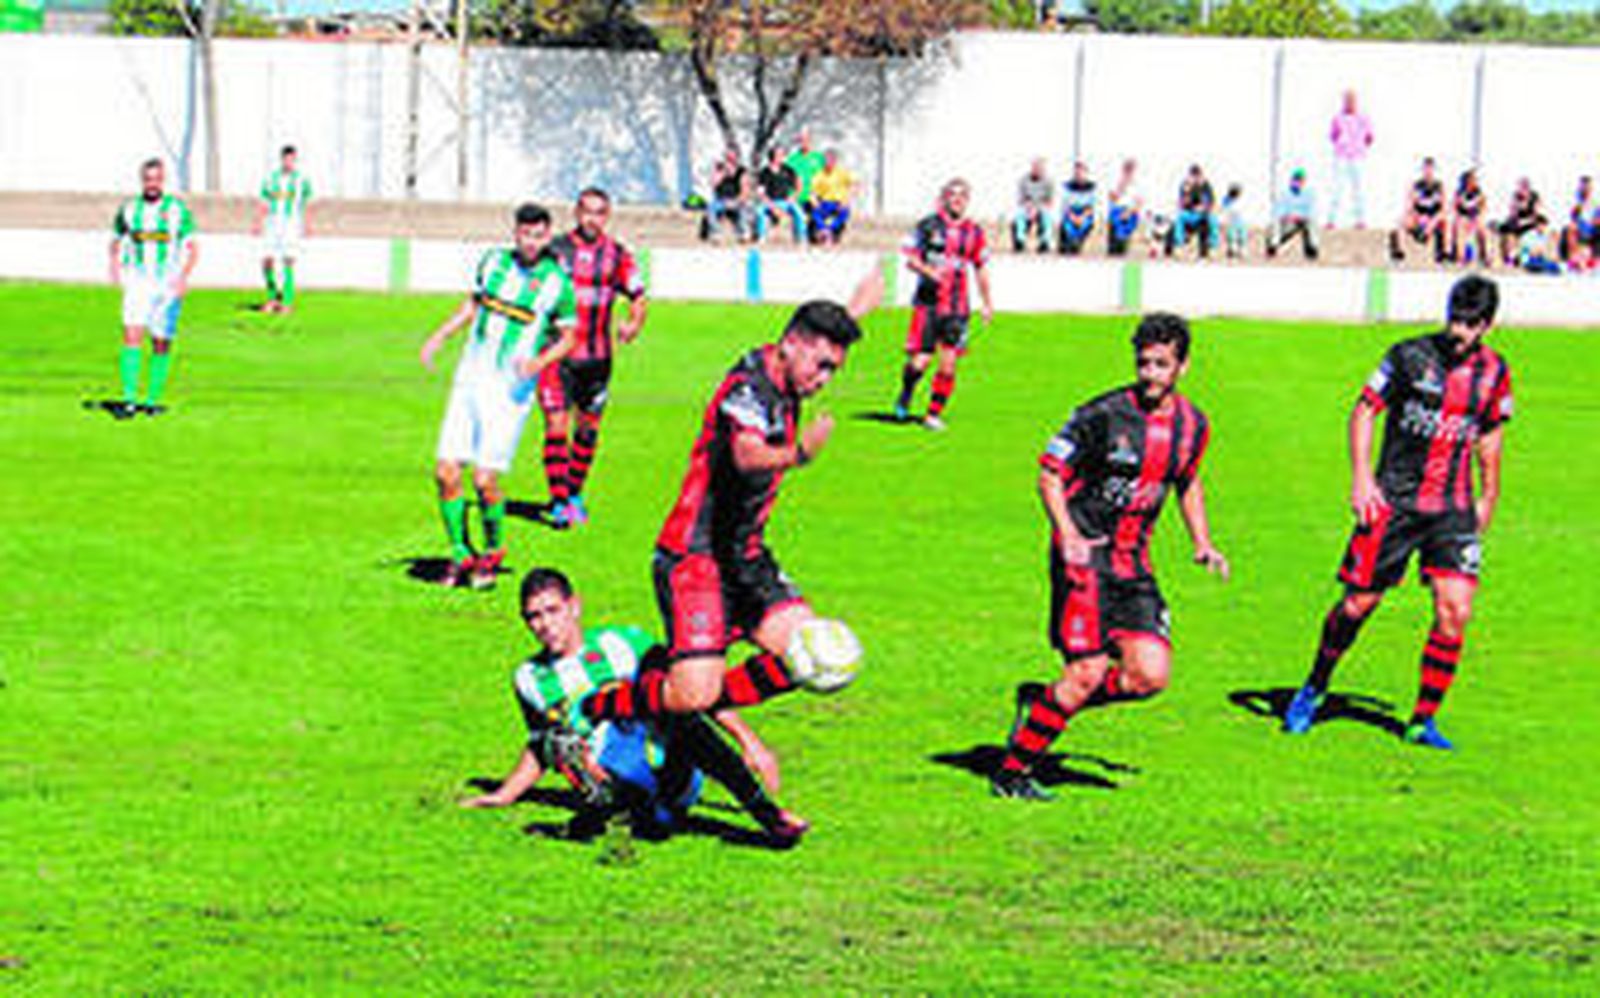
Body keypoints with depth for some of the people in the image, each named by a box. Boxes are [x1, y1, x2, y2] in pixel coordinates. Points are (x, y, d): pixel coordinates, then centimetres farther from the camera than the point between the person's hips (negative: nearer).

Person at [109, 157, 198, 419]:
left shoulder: (178, 210, 1)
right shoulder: (128, 209, 6)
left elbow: (191, 248, 4)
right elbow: (116, 242, 18)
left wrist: (184, 275, -11)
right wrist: (115, 265, -1)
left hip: (168, 286, 0)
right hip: (137, 282, 0)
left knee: (161, 344, 3)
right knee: (132, 335, -16)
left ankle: (152, 400, 18)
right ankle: (129, 400, -19)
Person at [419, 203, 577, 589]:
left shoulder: (557, 283, -6)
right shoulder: (493, 262, 6)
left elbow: (568, 337, 3)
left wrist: (540, 360, -15)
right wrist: (441, 335, 11)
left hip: (510, 390, -4)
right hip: (470, 380, 4)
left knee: (485, 480, -11)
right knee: (446, 472, -3)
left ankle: (493, 550, 15)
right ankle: (460, 555, 14)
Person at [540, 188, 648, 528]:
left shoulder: (617, 255, 4)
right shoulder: (555, 249, 0)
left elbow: (639, 298, 7)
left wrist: (634, 323, -13)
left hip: (596, 358, 2)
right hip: (557, 353, -2)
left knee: (588, 429, 10)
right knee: (556, 425, -10)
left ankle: (574, 494, 27)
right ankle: (559, 502, -7)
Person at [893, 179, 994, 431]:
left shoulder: (974, 232, 9)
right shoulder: (928, 225, 0)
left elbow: (981, 268, 19)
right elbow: (910, 258, 0)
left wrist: (987, 303, 19)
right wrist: (929, 271, -19)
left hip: (957, 306, 3)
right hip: (928, 302, -3)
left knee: (949, 362, -4)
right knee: (921, 360, -9)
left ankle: (934, 414, 8)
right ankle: (905, 396, 20)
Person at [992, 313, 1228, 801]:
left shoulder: (1193, 424, 6)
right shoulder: (1103, 414, -11)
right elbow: (1049, 473, -6)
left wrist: (1202, 544, 13)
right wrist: (1069, 536, -19)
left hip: (1133, 561, 6)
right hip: (1086, 557, -6)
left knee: (1150, 676, -6)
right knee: (1088, 672, -12)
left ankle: (1042, 701, 15)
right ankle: (1012, 773, 2)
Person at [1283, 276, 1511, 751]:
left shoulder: (1493, 372, 4)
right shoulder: (1410, 356, -6)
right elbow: (1364, 411, 0)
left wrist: (1488, 498, 20)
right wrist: (1361, 477, -10)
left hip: (1454, 510, 2)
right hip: (1393, 502, -2)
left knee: (1454, 608, -12)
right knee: (1358, 604, 1)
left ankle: (1424, 720, 0)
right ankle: (1315, 688, 27)